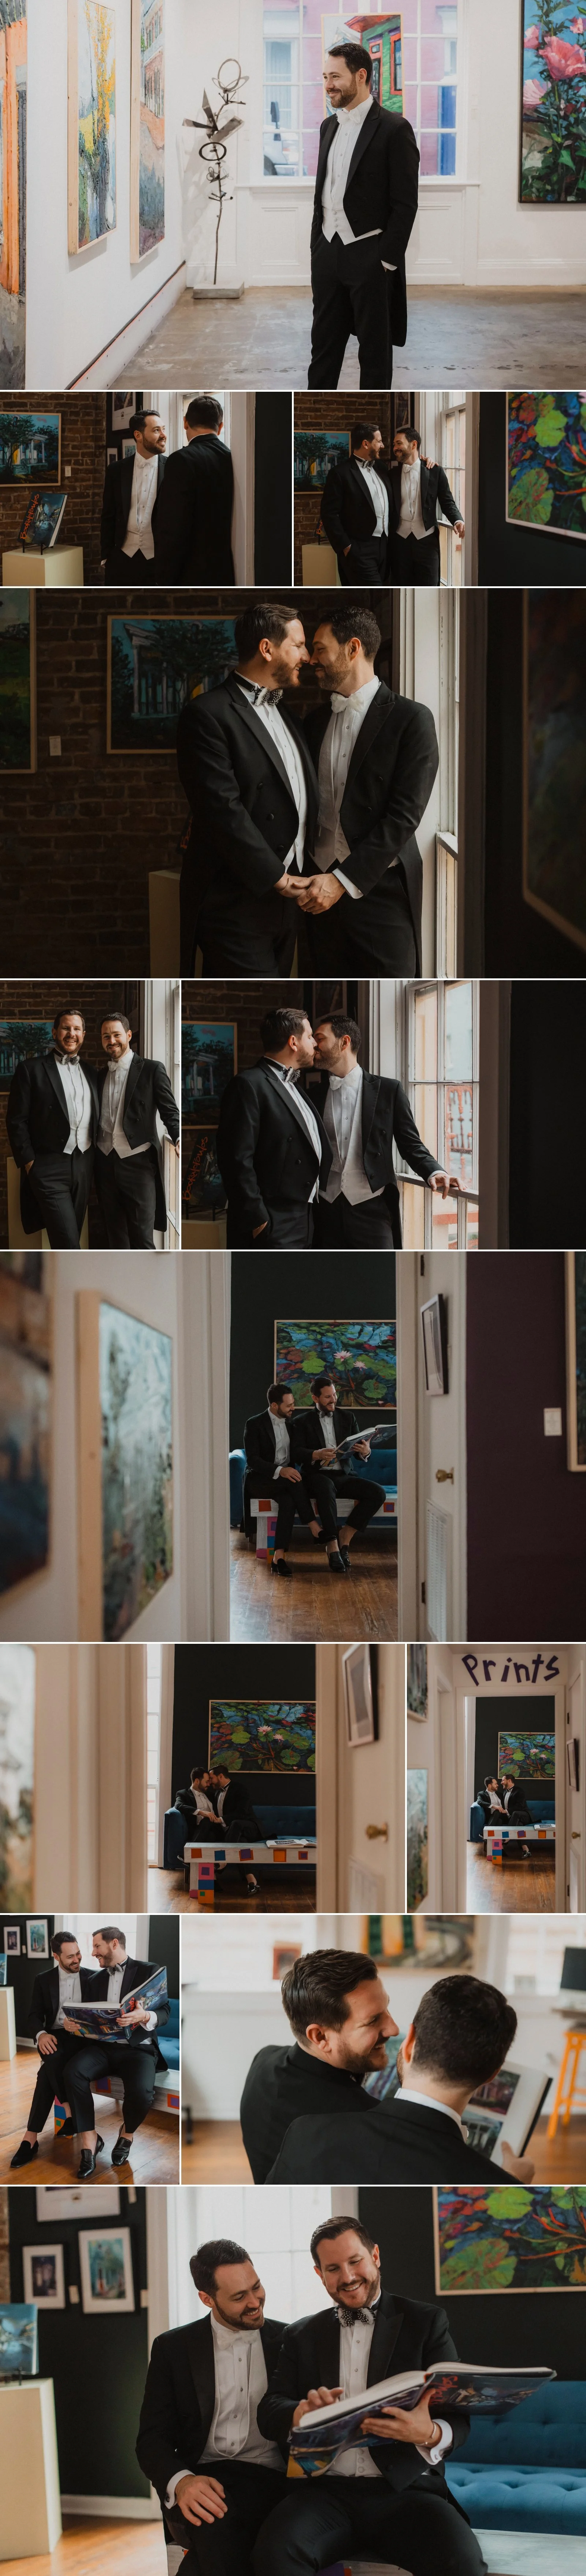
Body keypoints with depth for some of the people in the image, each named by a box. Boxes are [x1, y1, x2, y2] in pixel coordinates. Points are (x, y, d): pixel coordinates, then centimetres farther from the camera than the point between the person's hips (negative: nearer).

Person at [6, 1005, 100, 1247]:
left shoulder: (90, 1072, 15)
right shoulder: (32, 1070, -2)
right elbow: (16, 1121, -4)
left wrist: (96, 1158, 11)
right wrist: (28, 1162, -9)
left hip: (84, 1165, 5)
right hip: (50, 1169, -5)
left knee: (70, 1239, 9)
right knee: (68, 1245, -14)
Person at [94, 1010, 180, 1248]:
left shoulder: (151, 1070, -1)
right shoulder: (100, 1076, 15)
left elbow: (169, 1111, -4)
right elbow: (97, 1121, 17)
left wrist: (178, 1139, -23)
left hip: (137, 1164, -5)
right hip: (106, 1164, 5)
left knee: (142, 1239, -8)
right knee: (115, 1238, 10)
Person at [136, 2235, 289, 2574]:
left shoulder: (289, 2341, 14)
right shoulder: (173, 2349, 12)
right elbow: (153, 2439, 7)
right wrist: (181, 2482, -16)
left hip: (275, 2481, -1)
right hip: (207, 2479, 1)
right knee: (214, 2527, -38)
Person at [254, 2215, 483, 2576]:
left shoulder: (426, 2321, 11)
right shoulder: (302, 2336, 18)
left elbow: (458, 2419, 5)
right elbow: (269, 2413, 9)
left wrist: (430, 2435, -22)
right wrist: (302, 2412, -17)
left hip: (406, 2490, -1)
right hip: (327, 2490, 2)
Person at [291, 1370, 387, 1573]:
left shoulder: (348, 1419, 17)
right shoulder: (303, 1422, 7)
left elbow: (358, 1453, 11)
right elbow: (297, 1453, -6)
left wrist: (365, 1452, -15)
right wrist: (317, 1455, -27)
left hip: (343, 1475, 4)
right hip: (317, 1476, -4)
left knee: (378, 1493, -21)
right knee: (326, 1488, -40)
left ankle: (346, 1542, -19)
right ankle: (334, 1549, -44)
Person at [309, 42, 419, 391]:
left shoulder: (394, 129, -10)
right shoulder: (330, 126, 13)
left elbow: (405, 203, -11)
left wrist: (387, 261, -14)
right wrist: (317, 249, 12)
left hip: (370, 257, -7)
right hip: (329, 254, 7)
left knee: (375, 350, 3)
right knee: (324, 346, 10)